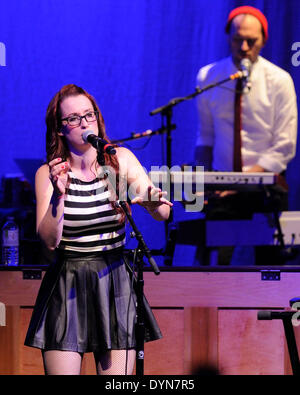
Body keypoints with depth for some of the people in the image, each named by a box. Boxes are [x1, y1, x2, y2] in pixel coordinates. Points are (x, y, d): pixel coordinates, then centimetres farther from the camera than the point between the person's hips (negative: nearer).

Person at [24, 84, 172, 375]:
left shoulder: (120, 160, 1)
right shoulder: (48, 173, -3)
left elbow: (163, 213, -6)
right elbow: (49, 240, -12)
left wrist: (155, 203, -29)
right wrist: (58, 196, -26)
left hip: (116, 284, 1)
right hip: (67, 284, -1)